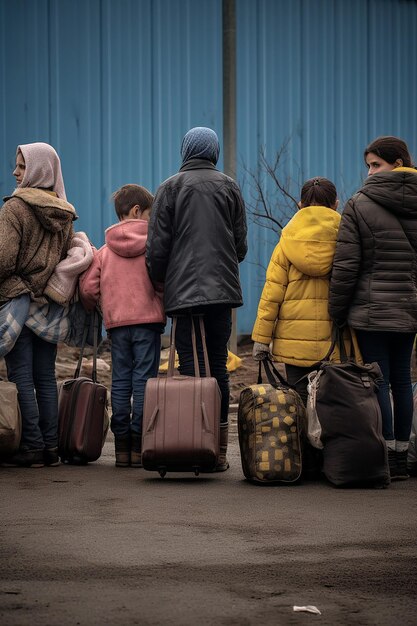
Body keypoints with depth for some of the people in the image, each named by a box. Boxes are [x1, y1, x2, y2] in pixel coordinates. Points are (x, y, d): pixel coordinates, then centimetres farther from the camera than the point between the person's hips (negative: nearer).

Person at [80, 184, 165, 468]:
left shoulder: (105, 250, 8)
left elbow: (88, 288, 2)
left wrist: (94, 307, 22)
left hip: (116, 322, 3)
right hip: (148, 320, -3)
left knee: (120, 381, 7)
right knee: (143, 379, -1)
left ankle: (122, 446, 7)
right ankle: (139, 443, -4)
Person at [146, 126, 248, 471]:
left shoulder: (171, 188, 2)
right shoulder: (230, 187, 9)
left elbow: (157, 246, 0)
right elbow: (241, 244, 9)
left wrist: (159, 281, 15)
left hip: (184, 290, -2)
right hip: (224, 288, 2)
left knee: (191, 367, -3)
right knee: (218, 365, 6)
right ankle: (219, 450, 5)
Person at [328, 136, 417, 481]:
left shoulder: (359, 205, -8)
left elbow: (346, 265, -8)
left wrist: (336, 311, 0)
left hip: (373, 309, -5)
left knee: (378, 382, -1)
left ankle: (387, 459, -2)